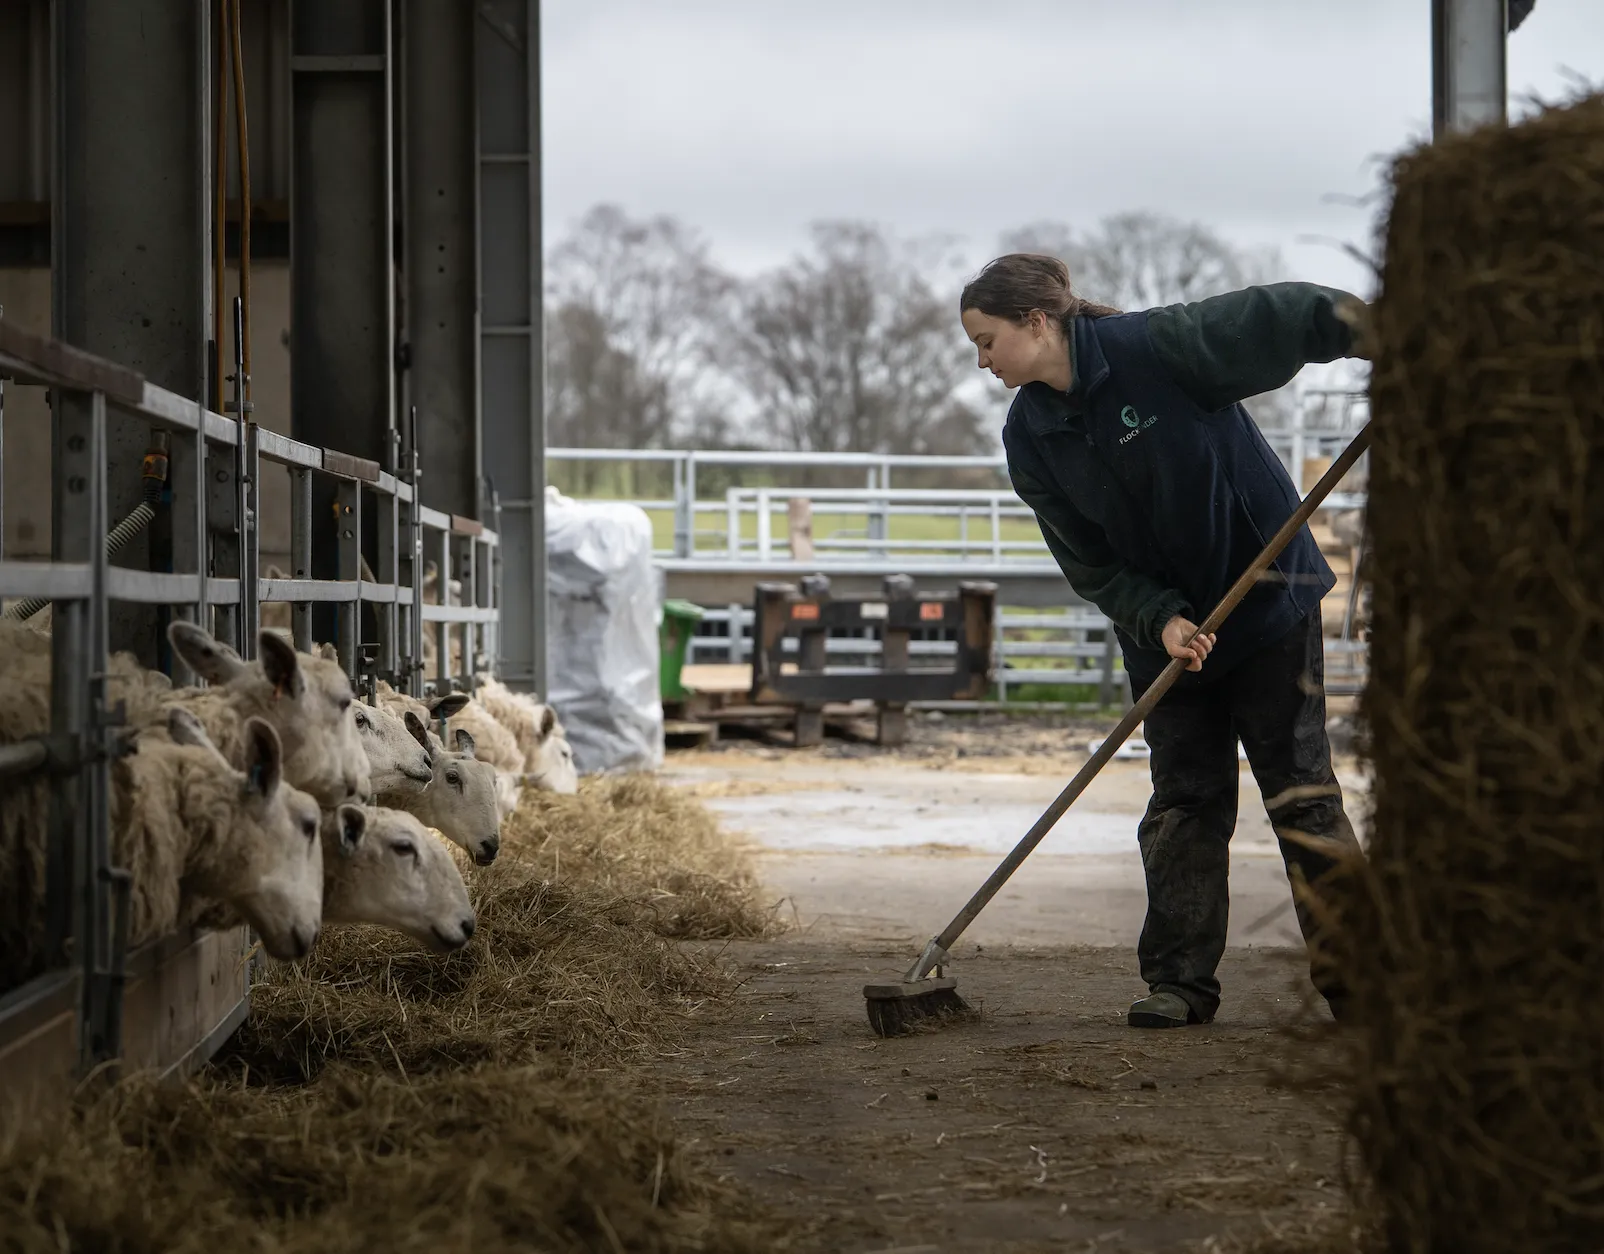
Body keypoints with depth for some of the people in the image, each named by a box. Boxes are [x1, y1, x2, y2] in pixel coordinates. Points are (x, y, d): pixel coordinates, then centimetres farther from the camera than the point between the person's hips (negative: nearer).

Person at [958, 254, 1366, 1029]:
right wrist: (1161, 619, -18)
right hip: (1165, 628, 4)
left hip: (1270, 596, -4)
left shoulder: (1156, 347, -20)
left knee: (1299, 790, -2)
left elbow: (1272, 321, -21)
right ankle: (1181, 980, 7)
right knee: (1184, 800, 3)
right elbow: (1089, 562, -4)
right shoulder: (1029, 439, -5)